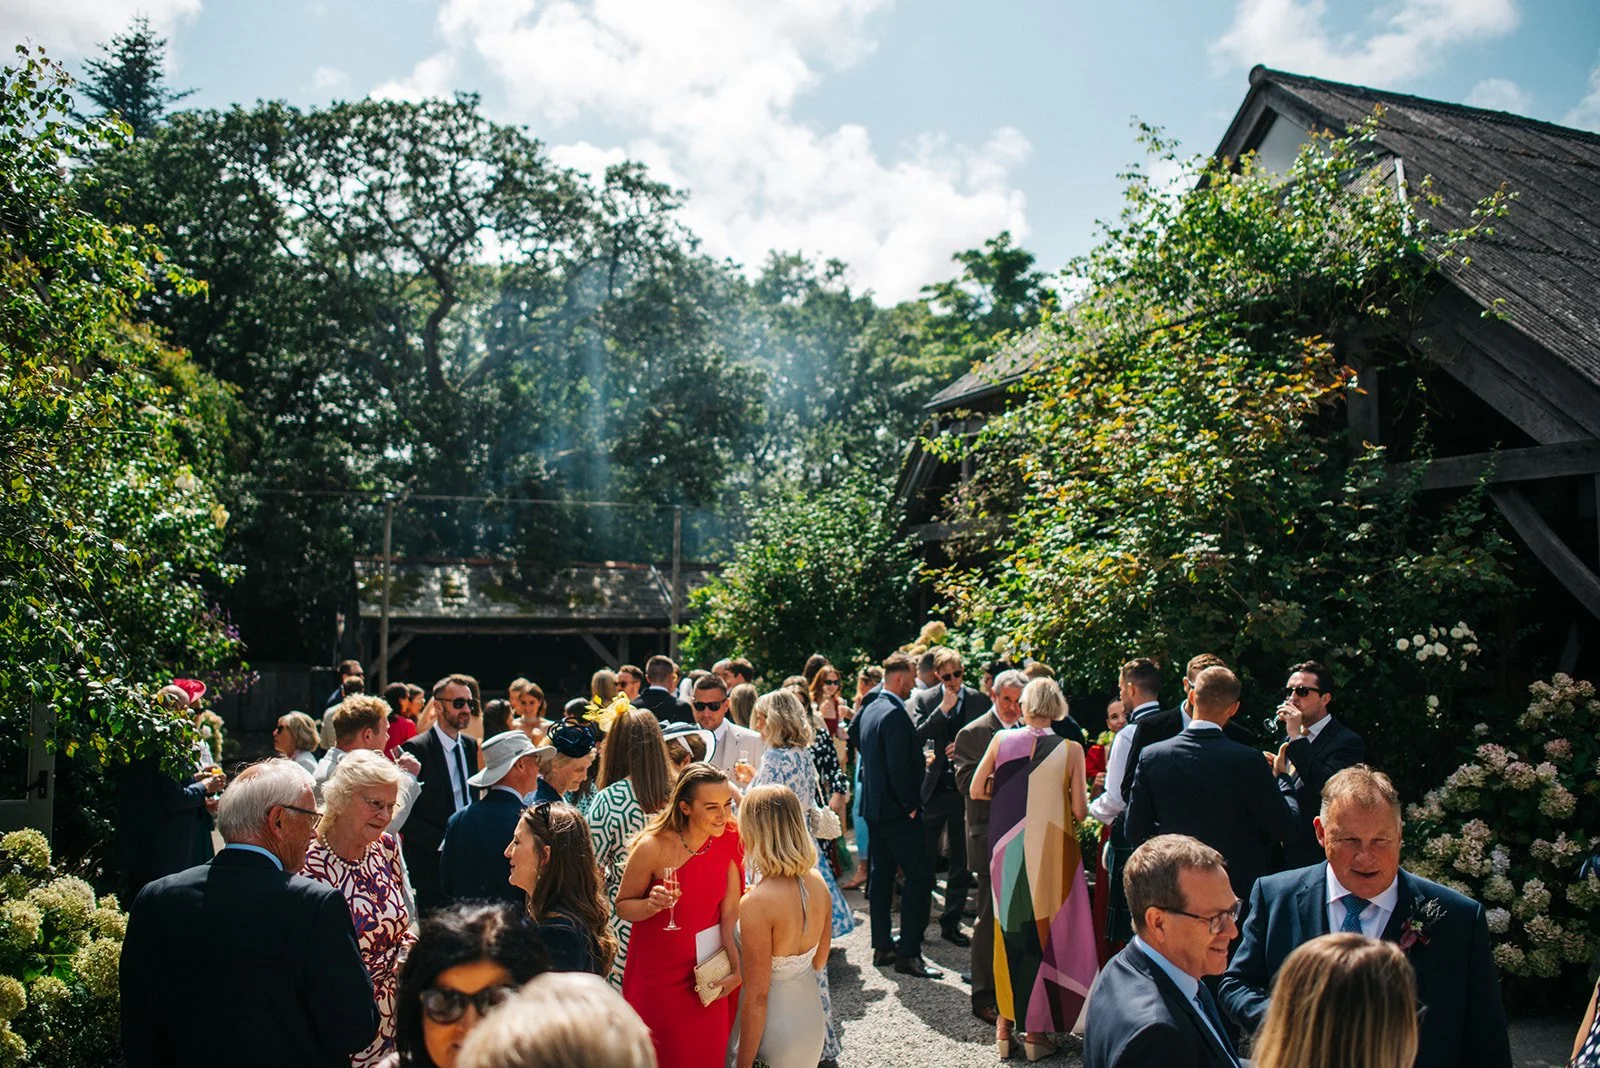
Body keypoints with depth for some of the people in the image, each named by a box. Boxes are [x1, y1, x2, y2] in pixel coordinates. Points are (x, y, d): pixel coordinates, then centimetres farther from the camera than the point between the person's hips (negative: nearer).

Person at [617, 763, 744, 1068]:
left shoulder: (729, 840, -10)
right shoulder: (653, 846, -22)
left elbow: (731, 911, -7)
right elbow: (623, 905, -9)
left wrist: (737, 968, -14)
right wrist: (651, 904, -28)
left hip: (708, 973, 3)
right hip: (659, 972, -3)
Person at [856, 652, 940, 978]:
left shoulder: (870, 709, 11)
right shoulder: (895, 715, -19)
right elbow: (899, 767, -24)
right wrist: (911, 805, -13)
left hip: (874, 806, 10)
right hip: (896, 810, -10)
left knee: (881, 874, 13)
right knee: (920, 875, -6)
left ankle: (882, 946, 20)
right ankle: (908, 953, -6)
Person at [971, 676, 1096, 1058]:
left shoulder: (1002, 740, -4)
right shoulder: (1070, 749, -8)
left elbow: (977, 790, 2)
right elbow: (1080, 812, -8)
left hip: (1007, 847, 2)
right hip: (1050, 850, -2)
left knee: (1009, 926, 15)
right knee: (1045, 928, 10)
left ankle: (1005, 1022, 22)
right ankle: (1036, 1028, 17)